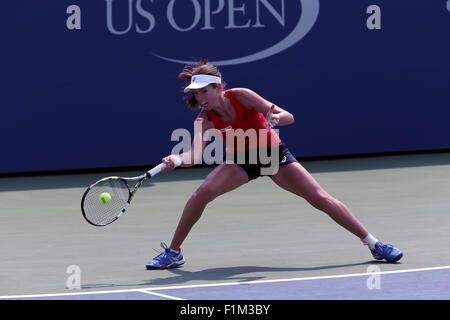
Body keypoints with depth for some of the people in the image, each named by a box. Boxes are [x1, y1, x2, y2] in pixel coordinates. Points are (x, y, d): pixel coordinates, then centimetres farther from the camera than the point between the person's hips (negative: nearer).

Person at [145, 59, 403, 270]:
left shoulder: (241, 96, -23)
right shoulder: (206, 118, -16)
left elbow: (289, 117, -21)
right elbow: (195, 155, -28)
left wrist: (274, 118, -44)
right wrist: (176, 160, -49)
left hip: (274, 154, -2)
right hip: (240, 161, 2)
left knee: (321, 199, -10)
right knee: (202, 194, -22)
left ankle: (374, 244, 1)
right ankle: (173, 253, -5)